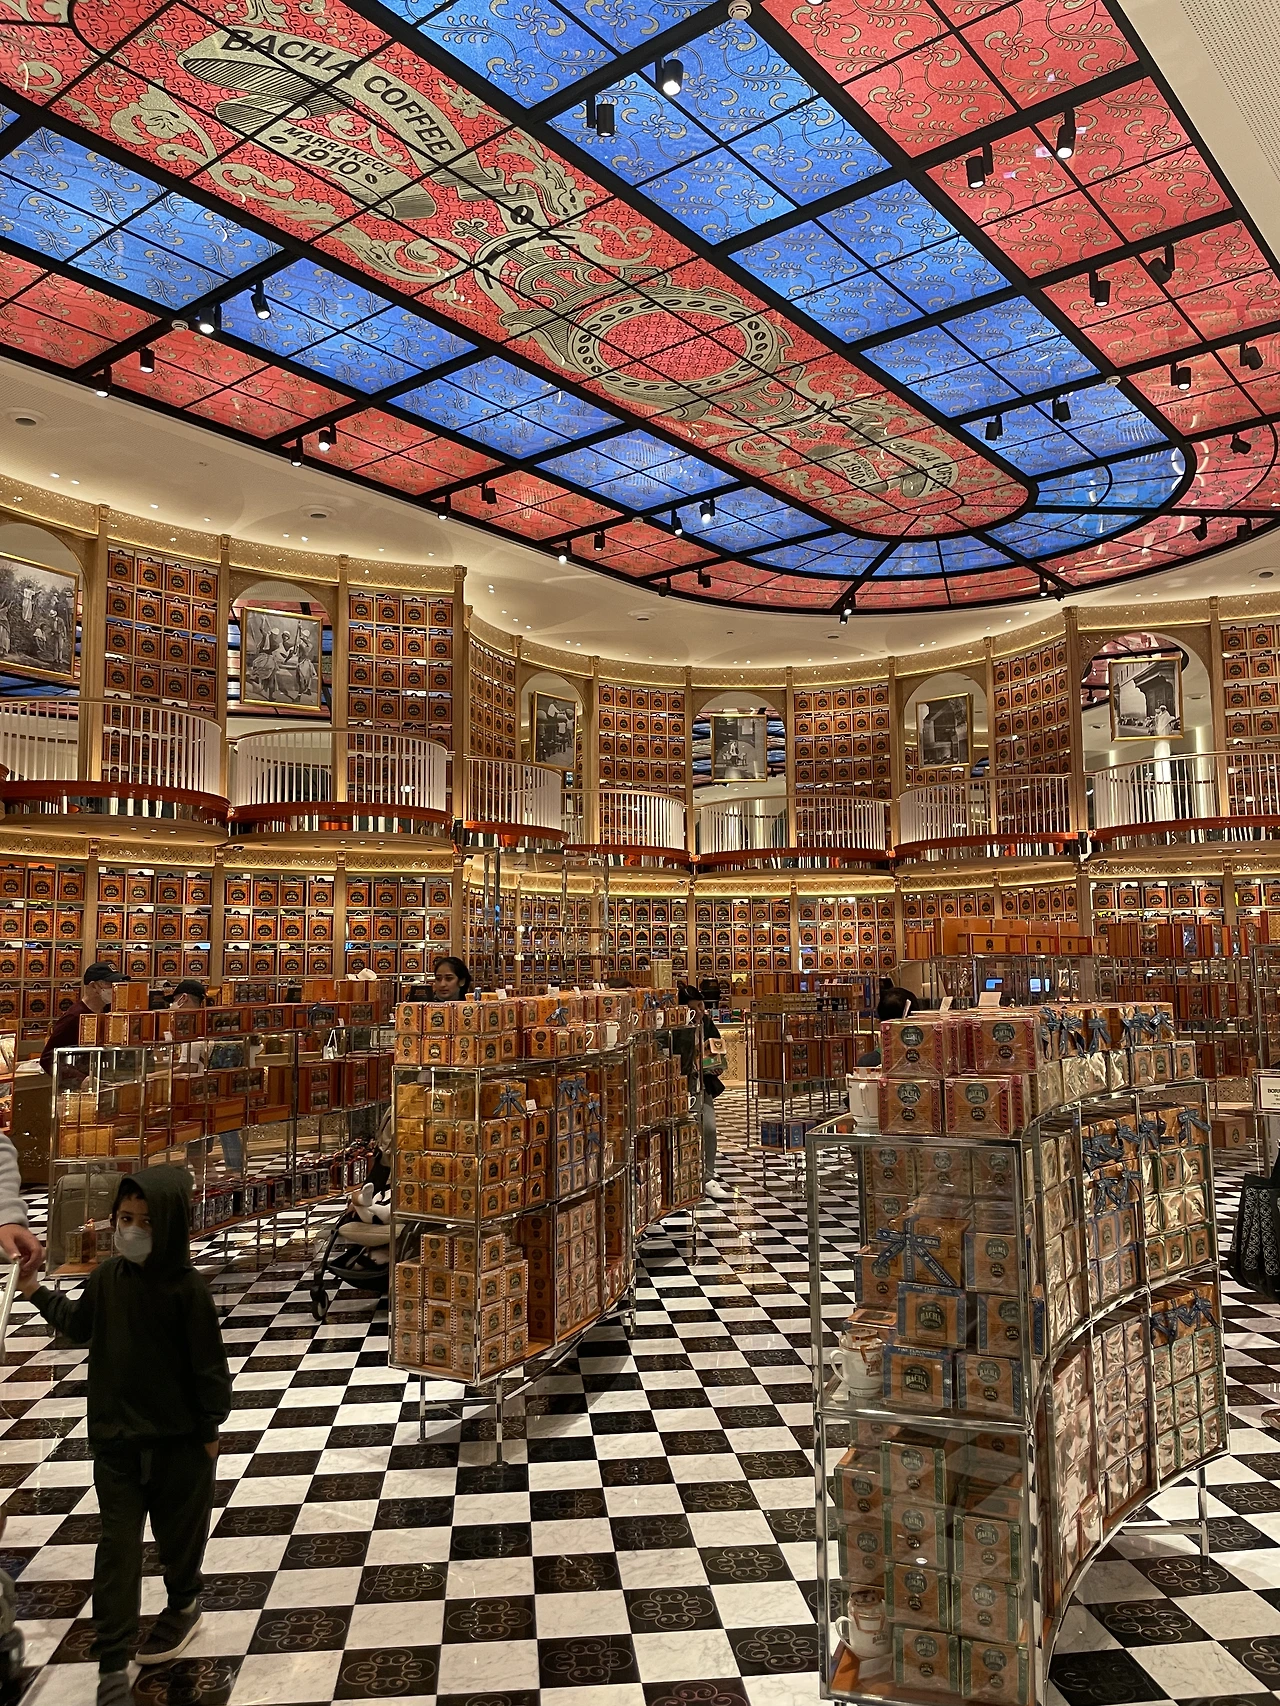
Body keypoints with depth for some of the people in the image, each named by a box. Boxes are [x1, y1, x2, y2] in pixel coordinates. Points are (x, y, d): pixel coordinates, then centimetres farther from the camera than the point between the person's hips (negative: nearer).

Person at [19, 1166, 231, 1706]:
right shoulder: (107, 1277, -6)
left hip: (178, 1438, -3)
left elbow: (208, 1361, -13)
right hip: (115, 1437, 3)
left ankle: (183, 1605, 44)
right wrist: (37, 1292, 14)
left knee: (178, 1531, 17)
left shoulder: (186, 1287, -20)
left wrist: (210, 1427, -8)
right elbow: (80, 1323, 17)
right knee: (117, 1547, 5)